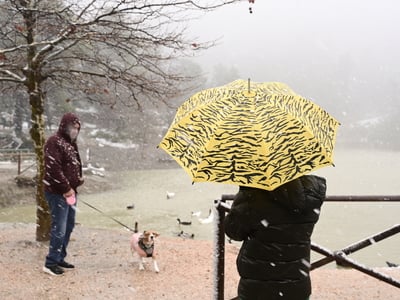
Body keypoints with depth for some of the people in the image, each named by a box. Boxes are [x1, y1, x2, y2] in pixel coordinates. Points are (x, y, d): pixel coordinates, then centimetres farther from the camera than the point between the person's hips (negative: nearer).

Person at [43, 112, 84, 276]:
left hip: (70, 192, 10)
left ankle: (60, 258, 23)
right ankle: (51, 263, -2)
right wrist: (66, 189, -18)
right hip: (58, 193, -10)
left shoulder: (71, 143, 16)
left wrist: (78, 181, 8)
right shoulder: (54, 142, -14)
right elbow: (54, 168, -21)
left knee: (68, 226, 14)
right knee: (59, 228, -9)